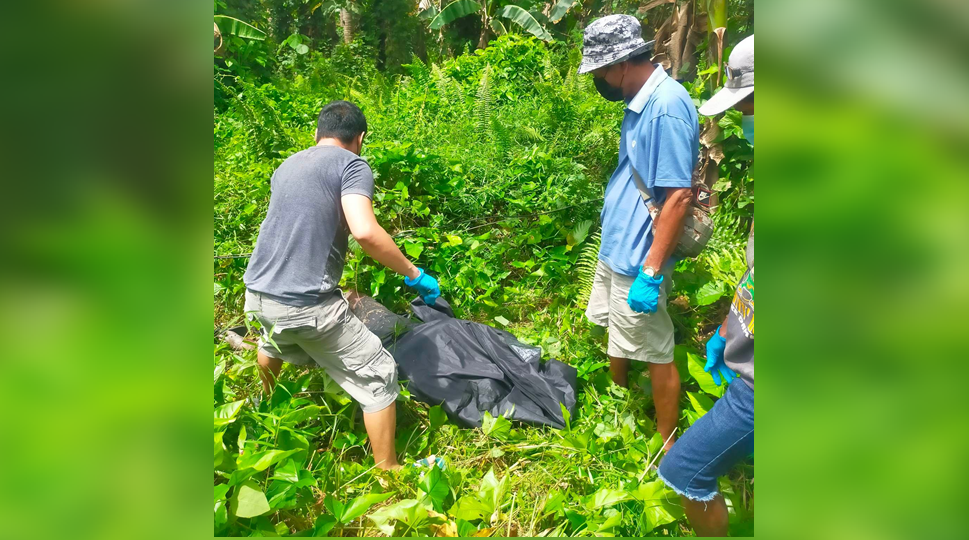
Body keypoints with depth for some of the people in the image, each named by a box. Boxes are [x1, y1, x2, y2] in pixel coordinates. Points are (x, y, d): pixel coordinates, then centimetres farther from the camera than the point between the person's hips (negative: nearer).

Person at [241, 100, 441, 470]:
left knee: (273, 342, 40)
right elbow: (365, 232, -22)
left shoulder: (287, 166, 18)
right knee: (379, 377, 6)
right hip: (306, 303, -8)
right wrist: (414, 274, -9)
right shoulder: (352, 165, -5)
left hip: (257, 293, 8)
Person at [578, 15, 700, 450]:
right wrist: (614, 248, 19)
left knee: (655, 353, 6)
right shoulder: (640, 102, 6)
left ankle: (667, 446, 25)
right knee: (615, 333, 23)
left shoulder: (666, 107, -22)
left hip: (638, 261, -9)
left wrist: (650, 273, -24)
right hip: (615, 249, 9)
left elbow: (678, 197, -25)